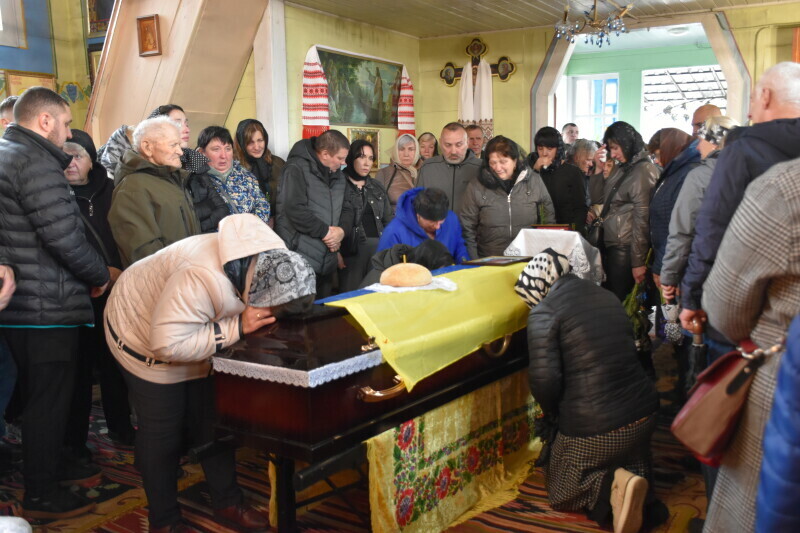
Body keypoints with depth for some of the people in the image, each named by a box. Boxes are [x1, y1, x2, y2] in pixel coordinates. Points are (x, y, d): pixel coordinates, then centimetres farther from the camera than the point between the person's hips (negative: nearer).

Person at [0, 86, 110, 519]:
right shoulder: (36, 163, -17)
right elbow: (64, 236, -23)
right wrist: (101, 276, -6)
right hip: (47, 307, -10)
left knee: (40, 395, 21)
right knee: (48, 398, 1)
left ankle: (50, 465, 37)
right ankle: (41, 496, 13)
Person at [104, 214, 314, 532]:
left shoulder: (267, 265, -21)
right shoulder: (203, 279, -46)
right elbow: (166, 344, -43)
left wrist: (254, 322, -23)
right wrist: (237, 327, -41)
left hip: (193, 335, 7)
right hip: (144, 335, -6)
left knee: (213, 422, 10)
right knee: (162, 433, 1)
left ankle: (227, 502, 27)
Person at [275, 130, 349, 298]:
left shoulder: (338, 176, 15)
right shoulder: (297, 169, -9)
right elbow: (294, 209, -19)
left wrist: (341, 232, -2)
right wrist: (325, 231, -13)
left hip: (327, 258, 8)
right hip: (300, 256, -7)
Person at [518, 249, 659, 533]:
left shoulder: (544, 311, -14)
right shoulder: (607, 296, 7)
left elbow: (544, 379, -20)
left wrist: (551, 414, 3)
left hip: (594, 427, -6)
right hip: (643, 411, 6)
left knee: (561, 490, 21)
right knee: (629, 460, 36)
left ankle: (611, 485, -8)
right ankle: (637, 478, 3)